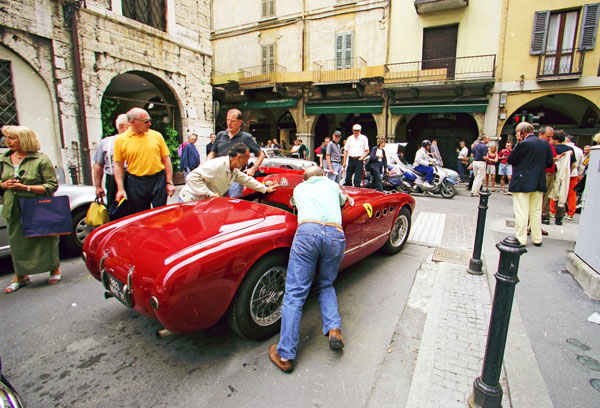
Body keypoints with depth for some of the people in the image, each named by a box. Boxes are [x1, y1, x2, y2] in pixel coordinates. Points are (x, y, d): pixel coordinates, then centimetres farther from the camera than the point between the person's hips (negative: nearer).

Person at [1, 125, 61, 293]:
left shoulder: (41, 159, -8)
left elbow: (52, 185, -12)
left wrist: (25, 187, -20)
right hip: (14, 211, 5)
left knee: (46, 240, 5)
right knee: (17, 242, 12)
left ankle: (55, 270, 24)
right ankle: (20, 276, 28)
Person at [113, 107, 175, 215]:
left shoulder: (156, 135, 3)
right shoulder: (121, 140, 0)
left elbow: (166, 159, 5)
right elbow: (118, 165, 4)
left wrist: (169, 182, 0)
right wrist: (120, 189, -3)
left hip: (158, 180, 0)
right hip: (135, 184, 0)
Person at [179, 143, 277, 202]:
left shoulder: (234, 171, 3)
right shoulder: (217, 165, -28)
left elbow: (247, 180, 19)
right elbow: (193, 177, -32)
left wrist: (266, 189, 22)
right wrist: (209, 193, -32)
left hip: (204, 202, 9)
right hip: (190, 201, -9)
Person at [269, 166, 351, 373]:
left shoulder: (298, 188, 29)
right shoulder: (332, 185, 30)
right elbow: (343, 200, 51)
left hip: (308, 232, -2)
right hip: (336, 236, 2)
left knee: (295, 293, -1)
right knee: (326, 286, 24)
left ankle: (285, 356, -2)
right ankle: (334, 329, 4)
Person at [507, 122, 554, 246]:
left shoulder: (523, 144, -13)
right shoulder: (545, 144, 8)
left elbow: (510, 160, -8)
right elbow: (550, 163, 10)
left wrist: (517, 145, -1)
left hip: (522, 183, -7)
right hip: (539, 183, 7)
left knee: (521, 212, -1)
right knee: (536, 212, 16)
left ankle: (521, 240, 3)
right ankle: (537, 239, 23)